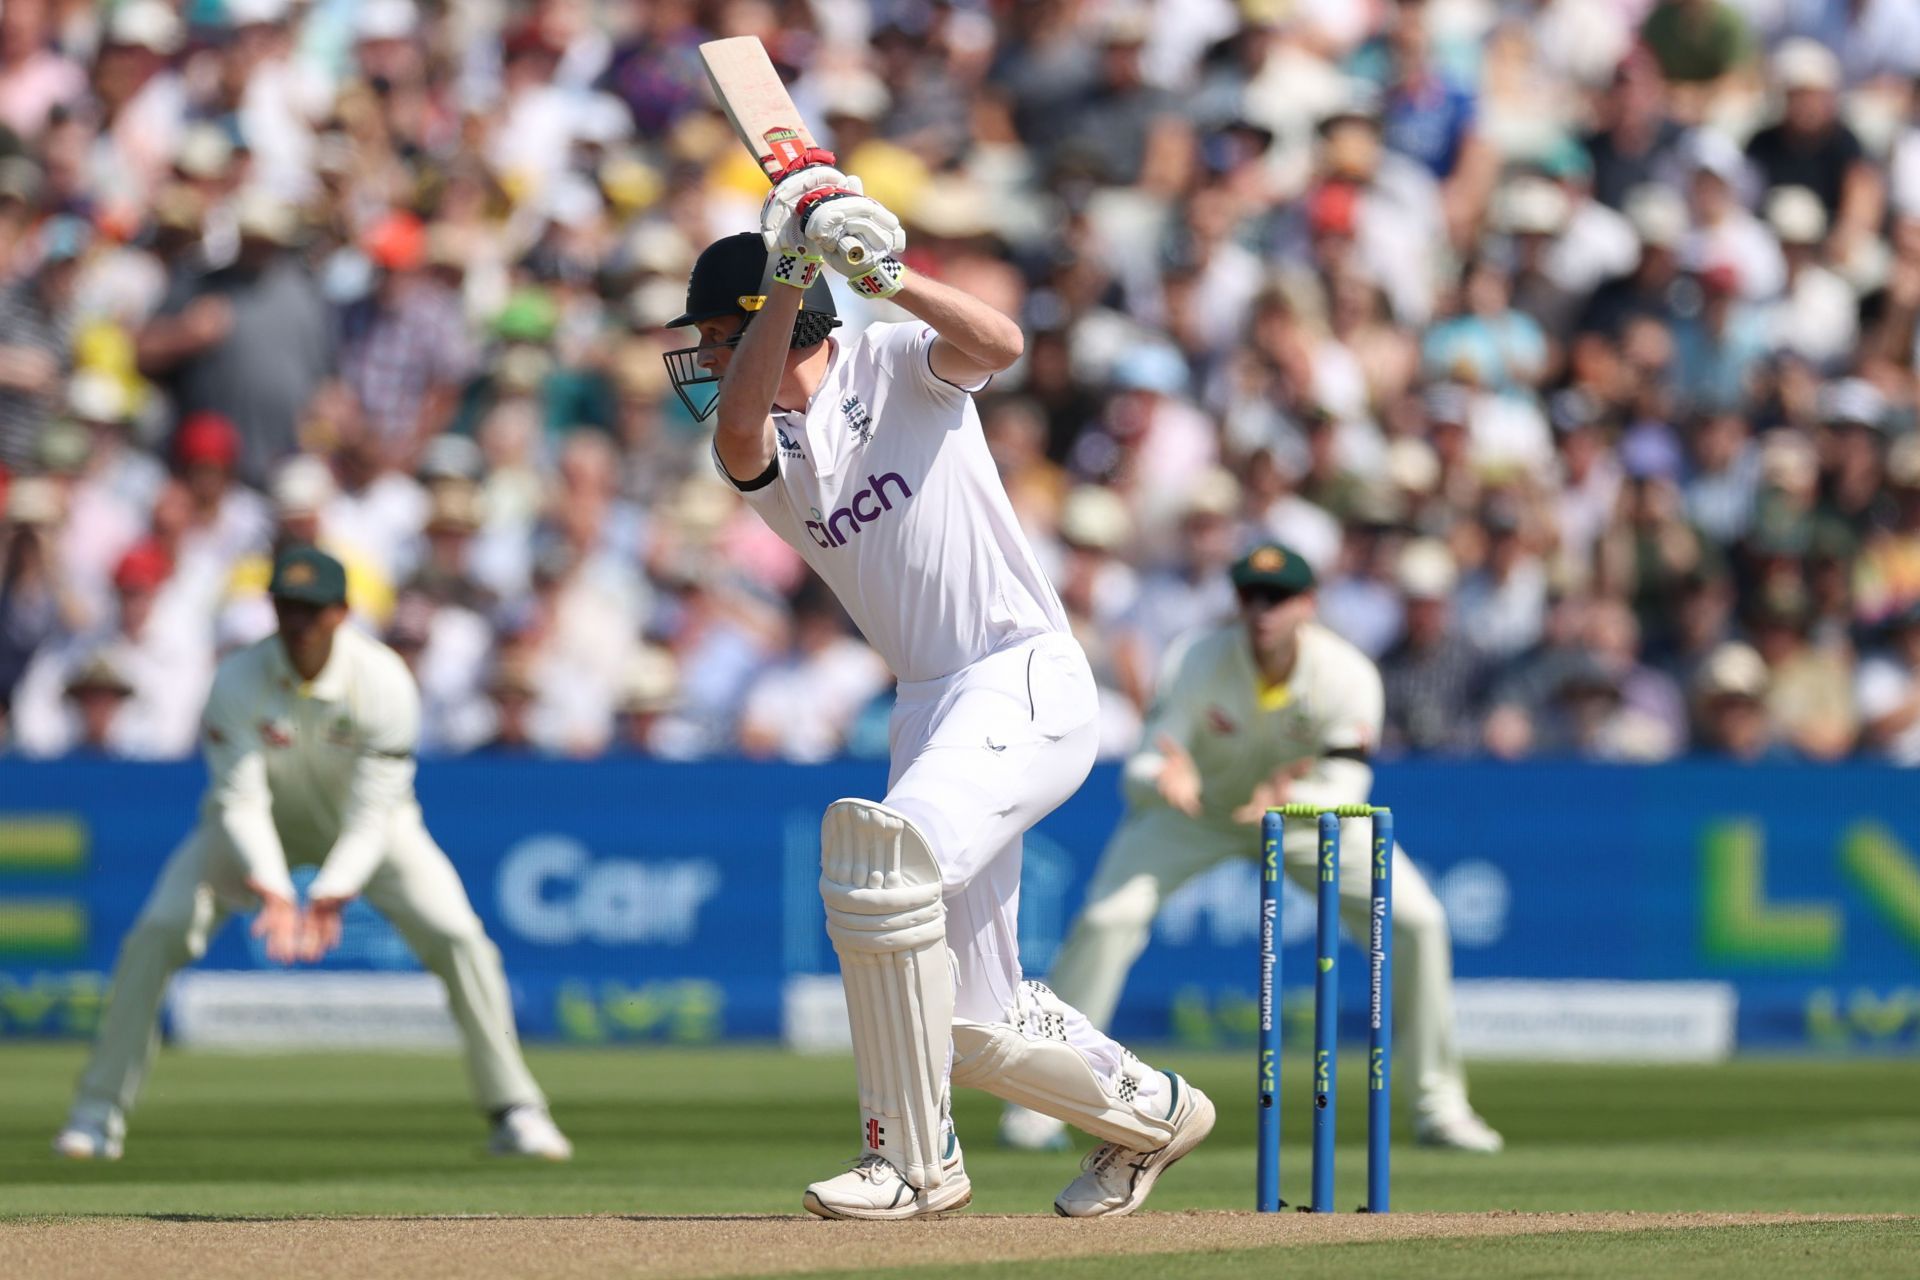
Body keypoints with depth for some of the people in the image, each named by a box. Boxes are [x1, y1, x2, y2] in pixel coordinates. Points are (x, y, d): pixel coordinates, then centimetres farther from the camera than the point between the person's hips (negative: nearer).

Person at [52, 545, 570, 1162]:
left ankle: (515, 1111, -3)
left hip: (367, 827, 0)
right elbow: (239, 802, -29)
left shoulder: (384, 682, -29)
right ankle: (98, 1114, -7)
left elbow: (374, 811, -28)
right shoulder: (239, 681, -28)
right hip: (262, 828, 0)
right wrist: (270, 890, -45)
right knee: (155, 936, -17)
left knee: (458, 939, -17)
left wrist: (334, 891, -43)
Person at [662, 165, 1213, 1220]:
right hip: (928, 709, 8)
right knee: (970, 1020, 8)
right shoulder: (763, 449, 8)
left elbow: (997, 343, -24)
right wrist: (788, 278, -28)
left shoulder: (895, 364, -3)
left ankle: (913, 1159, -18)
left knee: (880, 862, -28)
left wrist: (882, 274, -36)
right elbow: (737, 429, -17)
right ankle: (1148, 1112, 35)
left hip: (1026, 680, -7)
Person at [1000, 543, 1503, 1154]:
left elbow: (1345, 790, -30)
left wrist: (1292, 797, -52)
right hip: (1196, 807, -1)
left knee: (1416, 920, -12)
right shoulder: (1197, 662, -30)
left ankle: (1437, 1103, 5)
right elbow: (1144, 770, -31)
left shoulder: (1347, 674, -28)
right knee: (1107, 918, -22)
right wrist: (1165, 778, -56)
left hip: (1307, 806, 1)